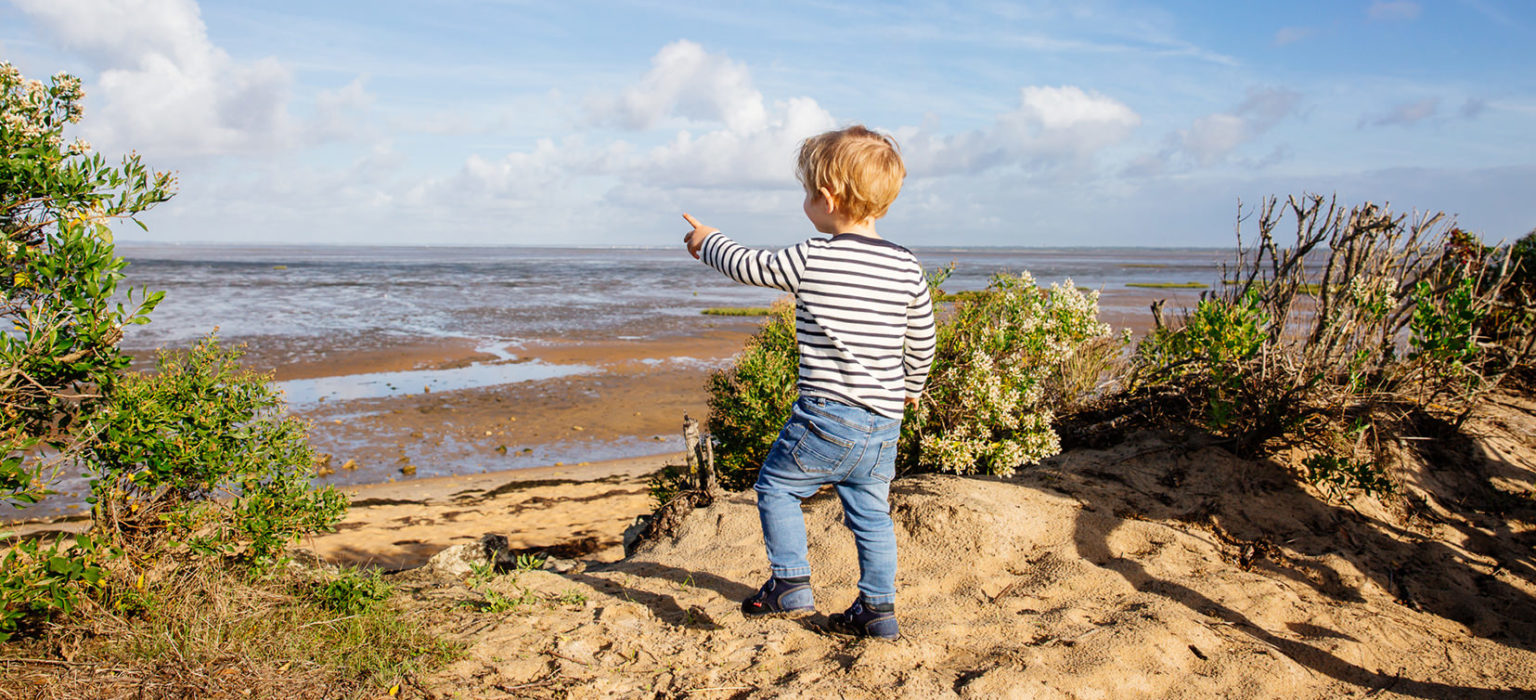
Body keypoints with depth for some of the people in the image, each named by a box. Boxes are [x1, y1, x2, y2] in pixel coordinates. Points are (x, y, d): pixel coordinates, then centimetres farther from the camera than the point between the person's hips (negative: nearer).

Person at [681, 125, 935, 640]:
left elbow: (750, 267, 2)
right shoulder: (907, 268, 3)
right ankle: (878, 608, 21)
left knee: (776, 485, 14)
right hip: (885, 423, 6)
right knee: (871, 510, 17)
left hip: (827, 414, -5)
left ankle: (790, 583, 13)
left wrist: (709, 242, 21)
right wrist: (910, 387, 31)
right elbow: (922, 342, 12)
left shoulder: (811, 260, -12)